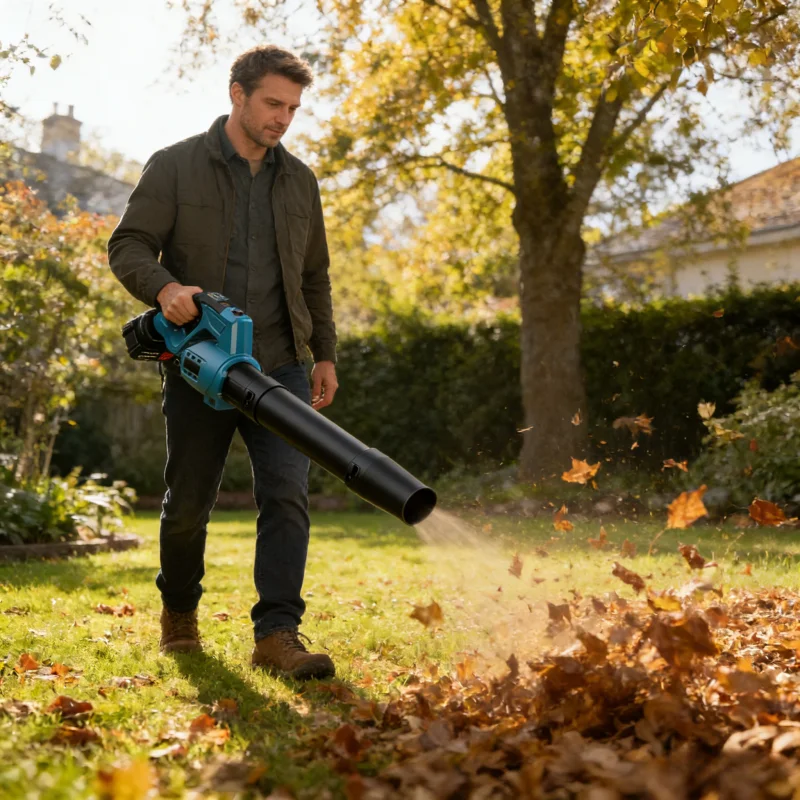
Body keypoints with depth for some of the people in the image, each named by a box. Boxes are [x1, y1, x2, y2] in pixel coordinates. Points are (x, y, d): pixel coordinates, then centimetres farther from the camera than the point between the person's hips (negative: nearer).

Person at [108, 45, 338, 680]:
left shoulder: (299, 181, 14)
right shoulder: (175, 167, 1)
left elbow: (314, 278, 19)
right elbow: (128, 246, -4)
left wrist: (325, 355, 13)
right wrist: (165, 287, -24)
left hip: (280, 367, 3)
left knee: (287, 496, -11)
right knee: (187, 503, 8)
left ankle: (278, 634, -9)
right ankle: (179, 611, 33)